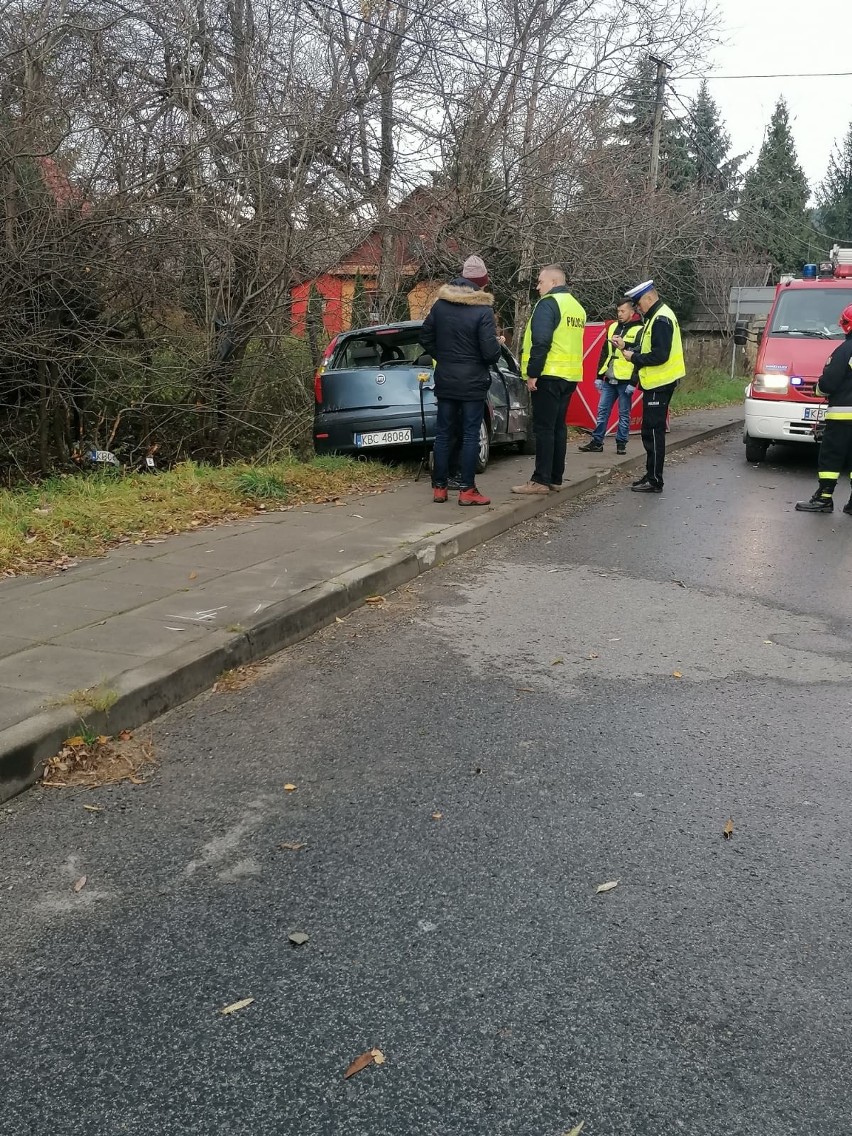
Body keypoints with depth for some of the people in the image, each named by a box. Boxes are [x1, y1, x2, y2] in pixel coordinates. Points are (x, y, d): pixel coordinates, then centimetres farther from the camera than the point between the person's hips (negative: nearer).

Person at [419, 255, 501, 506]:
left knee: (443, 433, 10)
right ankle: (467, 490, 1)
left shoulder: (440, 304, 2)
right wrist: (498, 345, 4)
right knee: (470, 435, 1)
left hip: (445, 380, 5)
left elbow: (425, 337, 8)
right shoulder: (483, 310, -15)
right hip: (472, 382, -5)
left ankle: (439, 487, 12)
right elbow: (490, 352, -18)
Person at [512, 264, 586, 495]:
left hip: (549, 375, -9)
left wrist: (532, 373, -18)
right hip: (570, 376, 9)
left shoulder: (548, 303, -11)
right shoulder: (576, 307, 18)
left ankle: (541, 480, -7)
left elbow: (540, 342, -21)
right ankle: (556, 478, 16)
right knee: (558, 426, 12)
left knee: (543, 428, -7)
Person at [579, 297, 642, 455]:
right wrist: (599, 376, 12)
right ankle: (597, 442, 11)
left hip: (625, 381, -6)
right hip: (609, 380, 6)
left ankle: (621, 443, 11)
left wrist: (633, 382, -15)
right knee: (602, 411, 6)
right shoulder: (613, 327, 12)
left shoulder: (638, 331, -6)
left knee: (624, 414, 3)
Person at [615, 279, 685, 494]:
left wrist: (634, 358, -12)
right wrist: (626, 346, 11)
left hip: (659, 384, -11)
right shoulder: (656, 317, 17)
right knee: (652, 431, 14)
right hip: (657, 382, 11)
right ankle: (652, 476, 22)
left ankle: (654, 481, -4)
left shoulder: (661, 319, -16)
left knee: (653, 432, -7)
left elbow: (660, 355, -23)